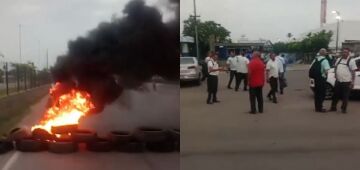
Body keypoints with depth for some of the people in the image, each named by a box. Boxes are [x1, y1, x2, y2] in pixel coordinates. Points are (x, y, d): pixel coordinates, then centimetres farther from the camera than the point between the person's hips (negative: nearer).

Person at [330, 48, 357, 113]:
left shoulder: (351, 61, -4)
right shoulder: (338, 60, 10)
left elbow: (353, 72, -6)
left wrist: (352, 82, -11)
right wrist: (335, 76, 8)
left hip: (346, 82, -4)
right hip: (338, 81, 4)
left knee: (345, 97, 0)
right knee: (335, 95, 10)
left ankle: (343, 109, 11)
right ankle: (333, 108, 20)